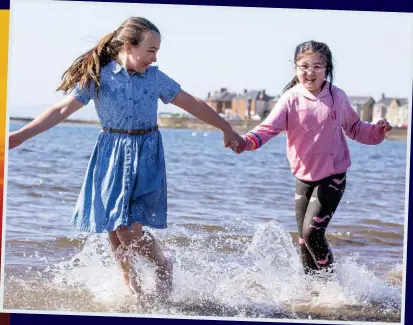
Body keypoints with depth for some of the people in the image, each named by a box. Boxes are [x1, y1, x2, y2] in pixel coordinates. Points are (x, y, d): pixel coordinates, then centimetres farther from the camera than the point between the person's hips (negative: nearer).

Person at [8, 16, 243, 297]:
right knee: (113, 228, 3)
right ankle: (131, 283, 23)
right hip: (113, 156, 1)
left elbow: (193, 104, 9)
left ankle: (164, 267, 14)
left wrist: (227, 129, 15)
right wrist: (21, 135, -12)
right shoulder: (98, 76, -5)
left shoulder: (155, 77, 1)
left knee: (129, 229, -12)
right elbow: (62, 110, -6)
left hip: (146, 157, -1)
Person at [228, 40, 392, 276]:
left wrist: (377, 132, -2)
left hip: (332, 177, -2)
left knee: (312, 232, -15)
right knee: (304, 240, 9)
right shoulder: (291, 98, -7)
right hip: (303, 178, 2)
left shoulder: (337, 97, -3)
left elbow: (354, 128, 15)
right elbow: (269, 128, -19)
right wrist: (245, 142, -37)